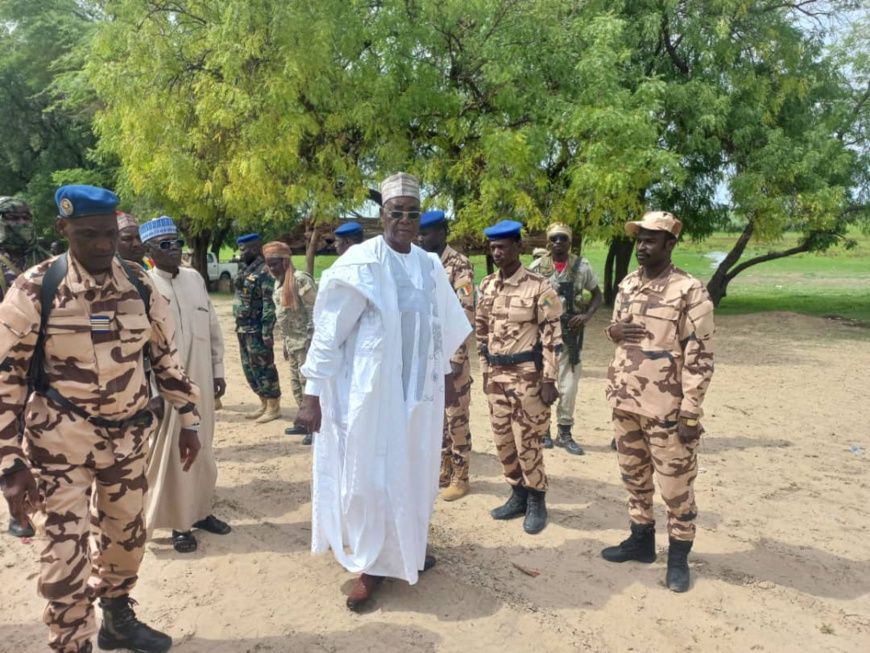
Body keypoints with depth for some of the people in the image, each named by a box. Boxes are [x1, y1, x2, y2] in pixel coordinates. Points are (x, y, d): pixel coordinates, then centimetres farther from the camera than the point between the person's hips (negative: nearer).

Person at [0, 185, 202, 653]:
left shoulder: (140, 285, -3)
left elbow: (164, 355, 8)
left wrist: (188, 418, 8)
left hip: (128, 436, 4)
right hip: (60, 441, -4)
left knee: (127, 534, 20)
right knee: (66, 552, 4)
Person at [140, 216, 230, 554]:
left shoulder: (195, 278, 7)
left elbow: (213, 328, 11)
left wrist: (217, 371, 9)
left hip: (200, 382, 5)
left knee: (202, 449, 16)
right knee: (170, 453, 5)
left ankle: (200, 511, 32)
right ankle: (179, 523, 20)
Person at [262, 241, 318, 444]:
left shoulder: (300, 279, -16)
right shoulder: (278, 282, 12)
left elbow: (315, 311, -19)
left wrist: (311, 341, -21)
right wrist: (285, 344, 20)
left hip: (305, 342, -9)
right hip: (292, 342, 9)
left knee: (308, 384, -5)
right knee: (296, 385, 16)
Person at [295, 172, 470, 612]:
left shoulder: (430, 266, 5)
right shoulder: (359, 263, -13)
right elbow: (328, 332, -13)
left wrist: (444, 374, 19)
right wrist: (313, 393, -14)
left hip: (419, 391, 6)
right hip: (372, 391, -6)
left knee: (414, 473, 16)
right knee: (370, 476, 3)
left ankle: (407, 551, 36)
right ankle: (369, 566, 21)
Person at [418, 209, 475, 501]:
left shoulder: (459, 265, -10)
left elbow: (466, 315, -15)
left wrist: (458, 357, -19)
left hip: (450, 354, -7)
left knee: (456, 417, 2)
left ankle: (460, 477, 15)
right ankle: (444, 470, 27)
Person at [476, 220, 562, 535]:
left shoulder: (539, 287, -12)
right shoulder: (487, 286, 6)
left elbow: (552, 336, -12)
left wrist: (549, 380, -14)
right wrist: (485, 371, 13)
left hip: (527, 376, -6)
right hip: (496, 376, 6)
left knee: (527, 442, 1)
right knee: (503, 440, 13)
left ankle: (536, 502, 19)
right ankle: (518, 495, 29)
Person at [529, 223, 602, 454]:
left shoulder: (582, 266, 1)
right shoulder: (536, 267, 0)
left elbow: (597, 294, 11)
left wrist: (587, 316, -6)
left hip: (569, 335, 0)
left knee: (568, 386, 3)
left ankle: (565, 433, 18)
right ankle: (542, 429, 24)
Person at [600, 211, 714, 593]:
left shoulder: (690, 291, -12)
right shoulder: (627, 285, 8)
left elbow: (700, 356, -13)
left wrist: (691, 411, -16)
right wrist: (613, 331, -5)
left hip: (666, 408, -6)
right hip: (625, 403, 7)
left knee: (676, 484, 7)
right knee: (634, 476, 18)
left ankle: (678, 556, 25)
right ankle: (641, 539, 36)